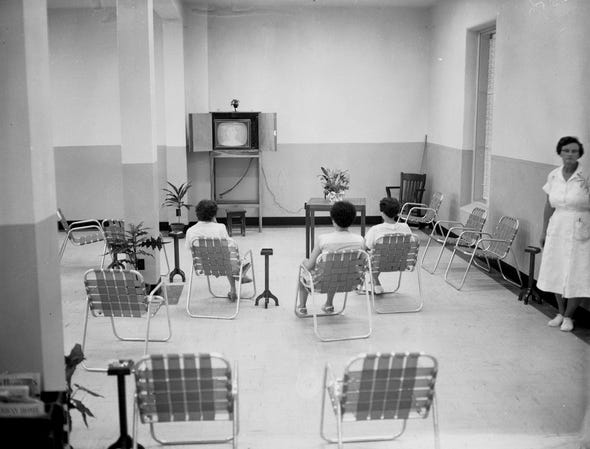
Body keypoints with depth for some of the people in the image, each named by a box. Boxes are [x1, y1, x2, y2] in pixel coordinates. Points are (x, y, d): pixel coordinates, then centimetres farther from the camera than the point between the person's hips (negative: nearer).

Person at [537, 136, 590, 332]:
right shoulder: (553, 176, 4)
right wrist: (544, 231, 13)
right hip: (557, 229, 4)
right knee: (556, 272, 10)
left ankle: (568, 316, 17)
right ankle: (560, 313, 26)